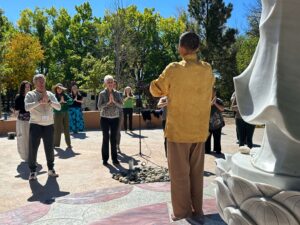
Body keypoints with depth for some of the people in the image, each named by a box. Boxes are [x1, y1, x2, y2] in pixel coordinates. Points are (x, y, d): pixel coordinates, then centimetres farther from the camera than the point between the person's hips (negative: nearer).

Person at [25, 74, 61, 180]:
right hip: (35, 125, -2)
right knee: (33, 149, 2)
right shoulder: (30, 94, -2)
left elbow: (58, 107, -4)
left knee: (49, 149, 10)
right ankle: (33, 171, 15)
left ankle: (51, 169, 25)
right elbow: (27, 107, -19)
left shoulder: (50, 94, 7)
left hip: (49, 125, 3)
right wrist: (39, 101, -23)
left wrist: (48, 100, -17)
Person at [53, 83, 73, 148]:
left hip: (65, 114, 2)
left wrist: (65, 101, -19)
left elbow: (71, 101, -6)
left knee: (66, 129, 4)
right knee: (57, 129, -1)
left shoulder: (65, 95, 8)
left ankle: (68, 144, 10)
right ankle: (56, 143, 11)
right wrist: (60, 102, -24)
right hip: (58, 114, -2)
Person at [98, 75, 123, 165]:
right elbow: (99, 107, -8)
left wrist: (114, 101, -15)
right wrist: (108, 102, -18)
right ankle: (105, 159, 11)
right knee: (106, 138, 2)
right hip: (105, 118, -2)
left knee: (114, 138, 6)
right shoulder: (102, 94, -3)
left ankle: (114, 158, 14)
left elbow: (121, 105, -1)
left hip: (115, 118, 2)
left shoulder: (117, 93, 3)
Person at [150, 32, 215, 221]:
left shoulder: (174, 69, -12)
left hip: (178, 129, -4)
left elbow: (156, 90, 0)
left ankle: (182, 211, 15)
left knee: (180, 172, 6)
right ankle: (197, 210, 22)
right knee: (197, 171, 14)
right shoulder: (208, 70, 1)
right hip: (200, 130, 4)